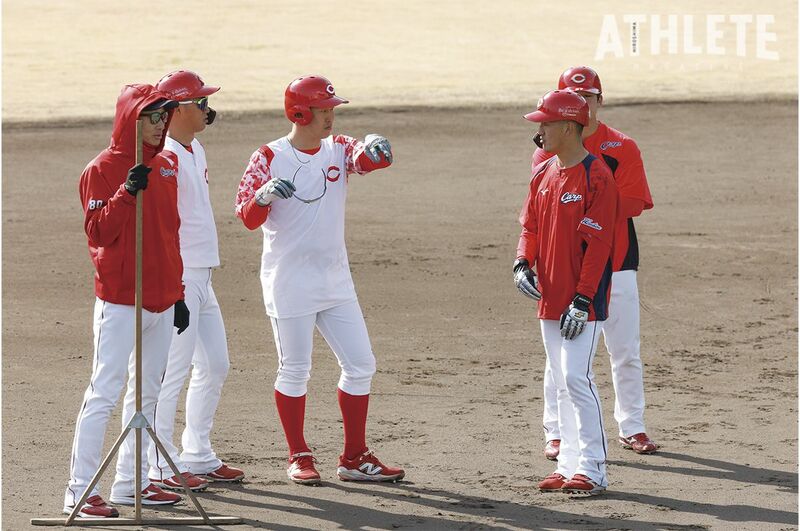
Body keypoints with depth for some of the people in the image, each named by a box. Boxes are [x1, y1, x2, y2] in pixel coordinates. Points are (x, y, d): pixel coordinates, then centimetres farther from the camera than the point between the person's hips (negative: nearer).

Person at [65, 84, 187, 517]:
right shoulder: (101, 170, -7)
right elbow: (98, 232, -15)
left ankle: (130, 483, 17)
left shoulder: (166, 167, 13)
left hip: (161, 299, 7)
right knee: (105, 391, -10)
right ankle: (80, 490, -9)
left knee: (148, 392, 10)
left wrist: (177, 293, 18)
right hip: (119, 299, -7)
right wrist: (127, 193, -28)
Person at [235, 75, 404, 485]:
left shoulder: (338, 150, 5)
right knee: (294, 371, 0)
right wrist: (264, 194, -32)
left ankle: (355, 458, 13)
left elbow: (365, 158, -16)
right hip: (289, 284, -5)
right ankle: (299, 457, 14)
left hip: (335, 280, 5)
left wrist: (374, 147, -39)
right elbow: (248, 217, -11)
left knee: (360, 366, 4)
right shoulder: (269, 158, -6)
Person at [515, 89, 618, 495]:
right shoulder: (542, 175, 12)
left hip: (582, 303, -8)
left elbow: (597, 242, -16)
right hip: (549, 299, 8)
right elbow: (530, 226, 19)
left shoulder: (596, 177, -13)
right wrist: (523, 263, -1)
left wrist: (582, 301, -19)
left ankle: (592, 471, -9)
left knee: (576, 377, -13)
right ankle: (570, 465, 16)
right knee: (564, 382, 11)